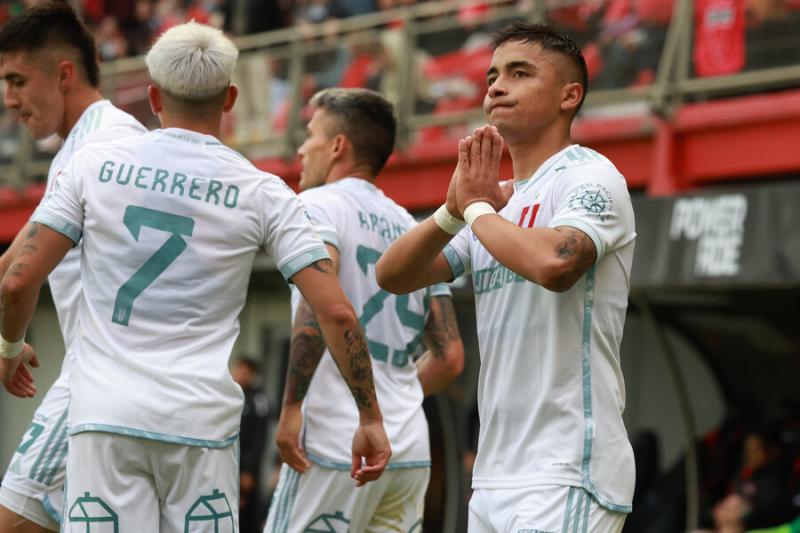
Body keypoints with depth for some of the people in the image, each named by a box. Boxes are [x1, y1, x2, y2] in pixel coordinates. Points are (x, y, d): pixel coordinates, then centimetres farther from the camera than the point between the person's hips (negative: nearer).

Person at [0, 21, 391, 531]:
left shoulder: (95, 164, 3)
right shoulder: (262, 192, 2)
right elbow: (336, 311, -3)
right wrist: (370, 419, 5)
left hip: (105, 413, 0)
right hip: (201, 424, 0)